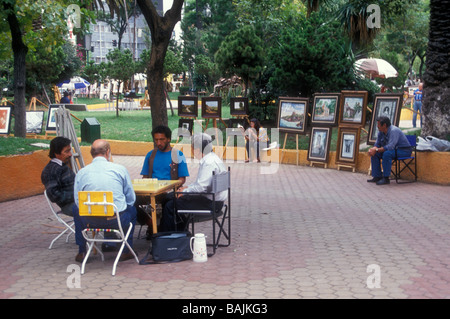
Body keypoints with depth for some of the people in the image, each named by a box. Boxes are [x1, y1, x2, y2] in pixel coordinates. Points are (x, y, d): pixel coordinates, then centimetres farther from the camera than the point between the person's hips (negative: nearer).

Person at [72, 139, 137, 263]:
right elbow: (131, 199, 4)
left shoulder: (81, 172, 1)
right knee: (132, 209, 32)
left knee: (76, 209, 33)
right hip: (118, 220, -1)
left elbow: (77, 201, 7)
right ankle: (126, 251, 31)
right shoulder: (120, 169, -2)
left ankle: (82, 252, 34)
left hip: (90, 220, 1)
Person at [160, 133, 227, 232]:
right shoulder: (209, 159, 13)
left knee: (170, 206, -7)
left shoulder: (209, 163, -21)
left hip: (210, 203, -11)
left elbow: (202, 187, -27)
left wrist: (185, 191, -13)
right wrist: (188, 187, 13)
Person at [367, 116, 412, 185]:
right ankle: (377, 176, -1)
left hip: (404, 151, -9)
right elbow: (377, 144, 8)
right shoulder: (381, 132, 2)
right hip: (394, 150, 9)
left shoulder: (394, 131, -25)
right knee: (375, 154, -4)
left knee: (387, 154, -34)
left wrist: (376, 150, -33)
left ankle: (386, 178, -27)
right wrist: (372, 149, -15)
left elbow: (390, 147, -35)